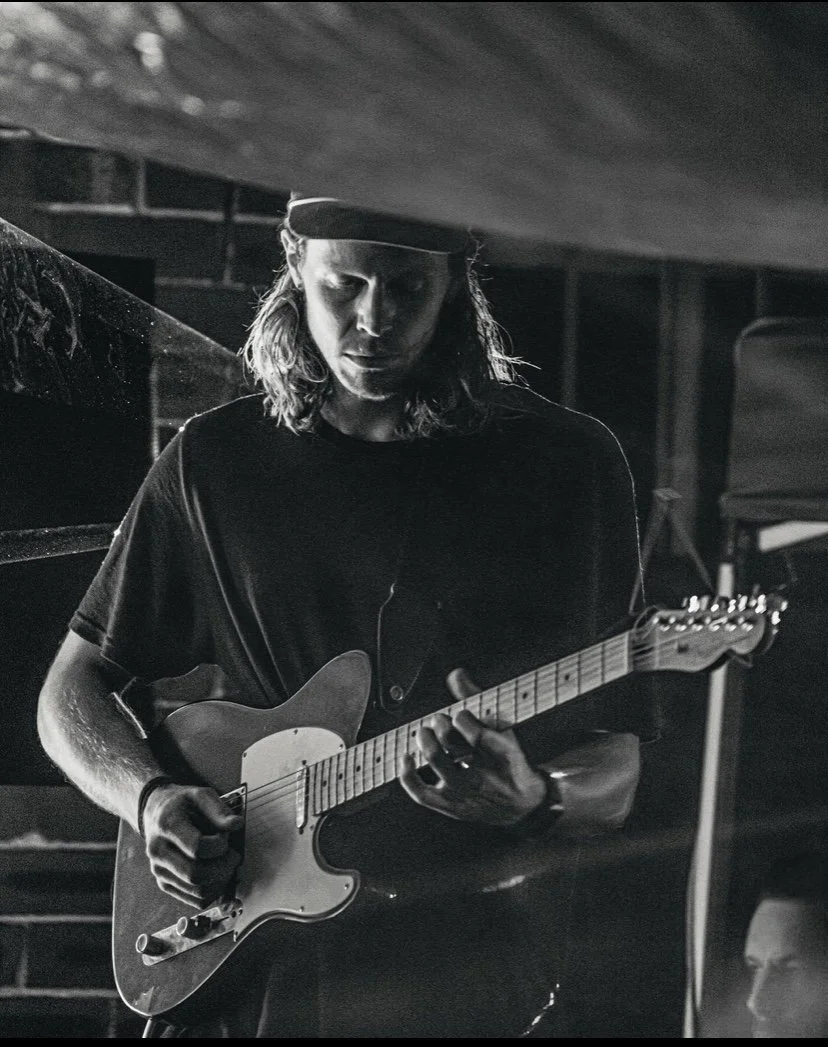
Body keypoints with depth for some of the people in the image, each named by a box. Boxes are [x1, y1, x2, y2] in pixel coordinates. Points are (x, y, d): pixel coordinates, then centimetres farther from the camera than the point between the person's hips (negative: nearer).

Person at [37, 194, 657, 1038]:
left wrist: (534, 799, -23)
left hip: (477, 990, -2)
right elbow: (73, 690, 13)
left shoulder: (565, 463, 0)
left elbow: (615, 777, -1)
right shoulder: (215, 462, 5)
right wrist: (151, 800, -7)